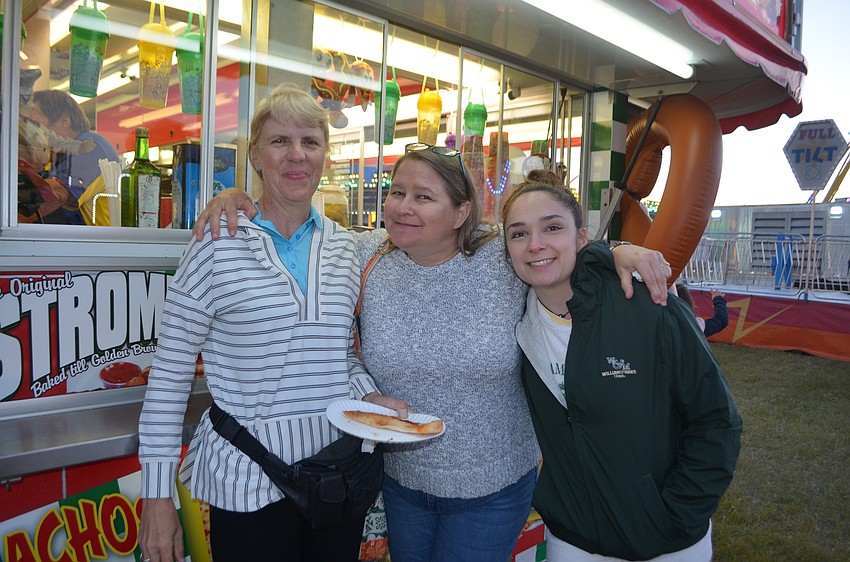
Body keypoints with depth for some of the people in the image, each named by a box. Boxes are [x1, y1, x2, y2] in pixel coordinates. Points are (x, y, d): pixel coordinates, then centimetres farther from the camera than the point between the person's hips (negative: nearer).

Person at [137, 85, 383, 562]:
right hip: (249, 481, -4)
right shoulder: (218, 245, -11)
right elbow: (170, 374, -7)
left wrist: (373, 396, -7)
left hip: (339, 473, 5)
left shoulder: (345, 246, 2)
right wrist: (157, 496, -7)